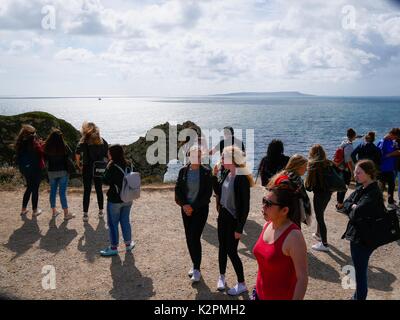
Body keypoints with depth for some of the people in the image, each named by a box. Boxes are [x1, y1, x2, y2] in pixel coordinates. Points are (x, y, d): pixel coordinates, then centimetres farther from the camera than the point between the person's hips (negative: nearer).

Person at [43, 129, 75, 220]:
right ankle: (66, 214, 3)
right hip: (63, 171, -2)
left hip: (51, 172, 3)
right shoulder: (64, 146, -14)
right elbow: (70, 154, 3)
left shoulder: (47, 147, -7)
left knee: (53, 191, 15)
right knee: (63, 192, 0)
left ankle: (54, 211, 25)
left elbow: (45, 158, 4)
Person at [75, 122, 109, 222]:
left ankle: (85, 214, 5)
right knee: (99, 190, 14)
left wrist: (79, 165, -5)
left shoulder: (84, 141, -5)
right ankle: (101, 211, 22)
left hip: (87, 168, -2)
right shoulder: (102, 141, 1)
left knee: (87, 191, 4)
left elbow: (77, 153, -17)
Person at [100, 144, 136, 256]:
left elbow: (106, 181, -18)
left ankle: (113, 248, 14)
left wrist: (104, 174, -2)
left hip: (114, 200, -6)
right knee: (125, 221, 19)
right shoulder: (129, 165, 0)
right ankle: (128, 244, 29)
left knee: (113, 223, 7)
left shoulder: (112, 167, -19)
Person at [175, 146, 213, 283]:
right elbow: (178, 189, 4)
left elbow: (208, 193, -9)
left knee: (195, 238, -9)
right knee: (189, 238, 8)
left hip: (200, 209, -3)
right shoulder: (183, 171, 1)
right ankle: (195, 264, 26)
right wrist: (184, 205, -10)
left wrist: (194, 207, -13)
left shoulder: (206, 172, -7)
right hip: (186, 208, 4)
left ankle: (197, 269, 4)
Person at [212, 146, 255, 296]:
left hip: (234, 219, -7)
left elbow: (245, 206, -20)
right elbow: (218, 191, 13)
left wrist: (239, 228, -18)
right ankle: (222, 277, 35)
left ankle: (241, 284, 18)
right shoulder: (226, 173, 0)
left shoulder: (242, 178, -23)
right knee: (222, 247, 17)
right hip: (223, 215, 8)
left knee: (231, 251, 0)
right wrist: (214, 175, -1)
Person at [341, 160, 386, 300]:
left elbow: (356, 214, -28)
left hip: (364, 238, -9)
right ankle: (358, 296, 37)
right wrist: (353, 207, -12)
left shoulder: (373, 193, -22)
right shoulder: (361, 188, 6)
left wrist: (352, 209, -7)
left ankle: (360, 296, 15)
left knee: (360, 271, 2)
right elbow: (346, 203, 8)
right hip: (356, 235, 9)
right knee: (359, 269, 22)